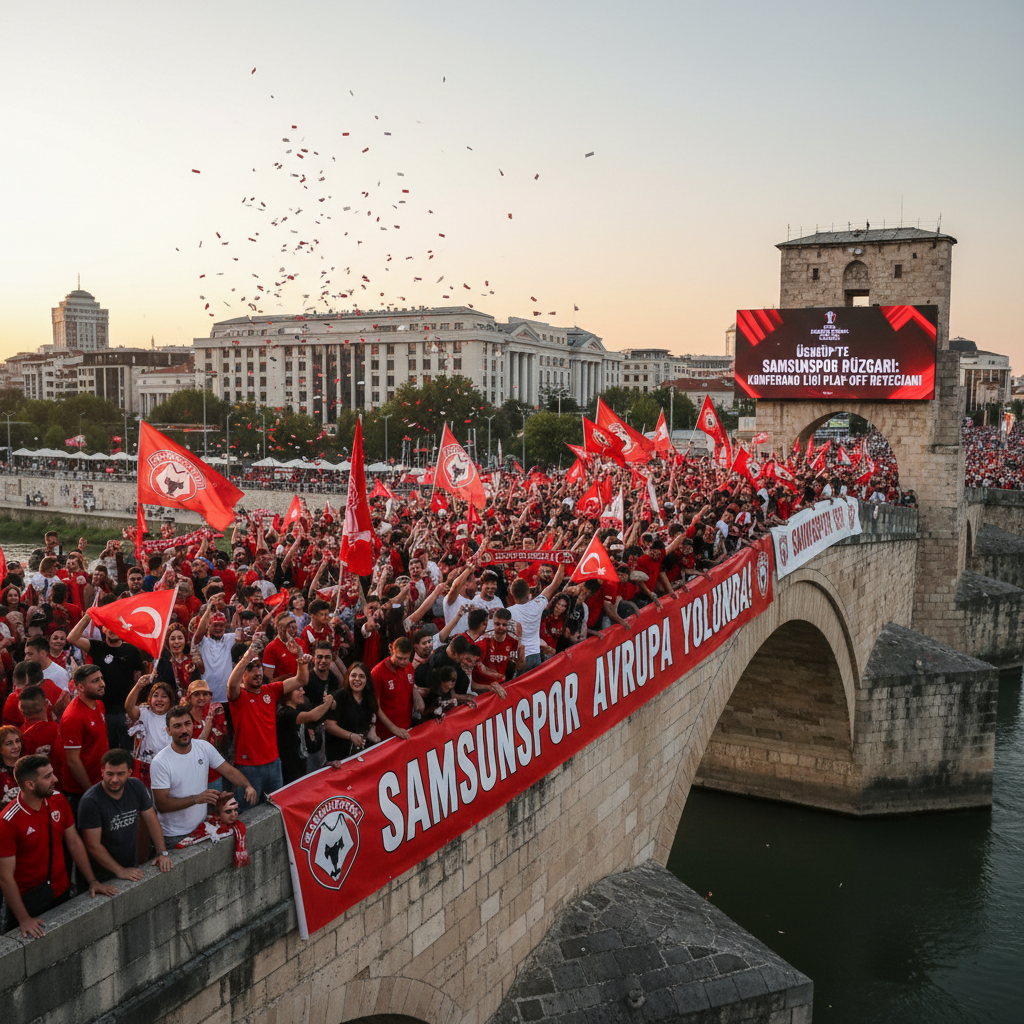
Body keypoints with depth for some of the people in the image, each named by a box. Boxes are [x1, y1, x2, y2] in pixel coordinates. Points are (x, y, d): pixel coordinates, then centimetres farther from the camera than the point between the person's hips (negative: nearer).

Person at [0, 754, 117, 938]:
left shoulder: (58, 801, -5)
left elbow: (74, 842, 4)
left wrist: (92, 881, 1)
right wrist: (24, 919, -21)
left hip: (62, 893, 5)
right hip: (27, 901, -5)